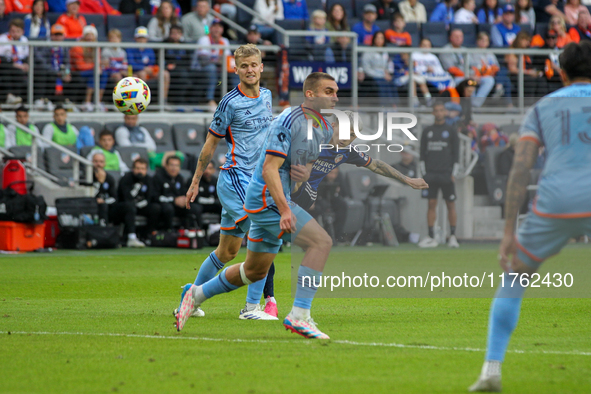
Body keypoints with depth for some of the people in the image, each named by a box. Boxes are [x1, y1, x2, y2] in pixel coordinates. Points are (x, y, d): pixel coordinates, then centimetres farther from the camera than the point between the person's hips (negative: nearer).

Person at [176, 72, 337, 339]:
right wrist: (284, 209, -32)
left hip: (277, 201, 10)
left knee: (255, 271, 19)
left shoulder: (325, 128, 10)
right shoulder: (288, 121, -18)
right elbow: (269, 168, -24)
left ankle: (197, 294, 37)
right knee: (321, 242, -22)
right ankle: (299, 315, -24)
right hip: (266, 199, -10)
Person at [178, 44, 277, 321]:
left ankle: (190, 297, 27)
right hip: (234, 176, -8)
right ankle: (252, 306, -16)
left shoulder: (266, 96, 10)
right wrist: (196, 182, 3)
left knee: (228, 250, 13)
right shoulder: (230, 102, -10)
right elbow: (211, 143, -2)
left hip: (255, 179, 8)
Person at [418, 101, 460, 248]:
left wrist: (454, 174, -4)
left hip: (446, 174, -2)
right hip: (431, 173, 2)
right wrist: (424, 173, 3)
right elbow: (423, 153, 12)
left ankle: (452, 237, 5)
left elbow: (456, 153, 4)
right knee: (432, 204, -1)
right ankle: (431, 238, 0)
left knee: (451, 204, -1)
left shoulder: (451, 131, 6)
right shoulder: (427, 131, 11)